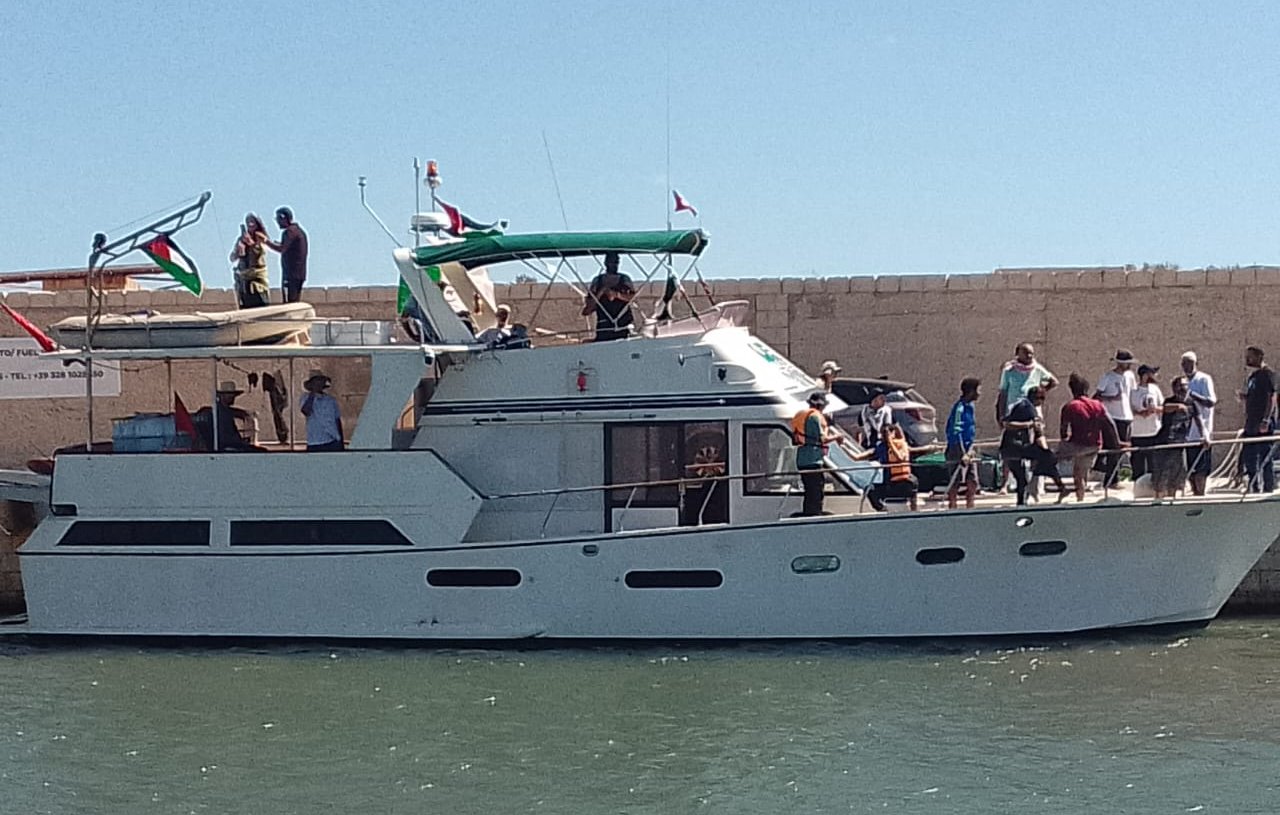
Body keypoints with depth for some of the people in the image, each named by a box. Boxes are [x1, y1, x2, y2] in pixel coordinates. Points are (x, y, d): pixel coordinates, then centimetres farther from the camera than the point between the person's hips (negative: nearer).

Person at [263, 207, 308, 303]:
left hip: (291, 273, -10)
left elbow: (282, 249, -21)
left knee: (289, 305, -12)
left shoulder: (290, 231, -10)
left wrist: (266, 241, -15)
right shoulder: (299, 230, 20)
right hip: (300, 273, 10)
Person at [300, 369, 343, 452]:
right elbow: (306, 411, -19)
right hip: (314, 444, -2)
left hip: (333, 443, 2)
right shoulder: (306, 399, 4)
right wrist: (312, 394, -11)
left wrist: (341, 443, 13)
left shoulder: (331, 400, 10)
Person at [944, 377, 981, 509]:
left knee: (973, 483, 8)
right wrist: (963, 454, -23)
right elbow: (956, 432, -20)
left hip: (968, 450, 9)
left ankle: (969, 509, 15)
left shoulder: (969, 406, 11)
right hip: (958, 450, -9)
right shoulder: (960, 408, -16)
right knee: (955, 483, -3)